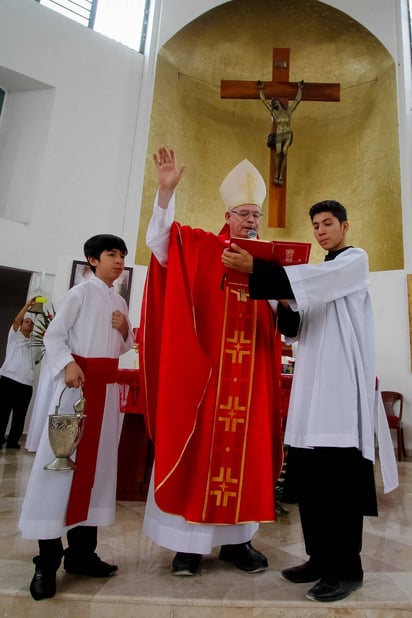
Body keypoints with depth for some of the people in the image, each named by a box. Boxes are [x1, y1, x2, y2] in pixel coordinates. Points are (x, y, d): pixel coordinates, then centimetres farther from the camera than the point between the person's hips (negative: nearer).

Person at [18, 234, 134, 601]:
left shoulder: (120, 303, 15)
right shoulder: (81, 293, -2)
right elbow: (54, 335, -7)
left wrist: (125, 331, -2)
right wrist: (68, 364, -23)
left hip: (108, 384, 6)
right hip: (78, 379, -6)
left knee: (98, 461, 8)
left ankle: (81, 551, 20)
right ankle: (47, 561, 8)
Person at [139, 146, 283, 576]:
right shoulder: (201, 248, 5)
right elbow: (159, 242, -9)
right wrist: (166, 192, -21)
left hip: (252, 377, 4)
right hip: (202, 371, -3)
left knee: (245, 452, 9)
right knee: (197, 450, 3)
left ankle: (236, 540, 25)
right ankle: (189, 541, 19)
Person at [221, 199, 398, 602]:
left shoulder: (356, 259, 3)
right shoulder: (316, 274, 22)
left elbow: (314, 282, -19)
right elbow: (297, 328, 15)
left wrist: (255, 268, -27)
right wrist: (285, 306, -6)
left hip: (343, 383, -6)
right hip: (312, 383, 7)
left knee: (339, 475, -5)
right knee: (309, 474, 7)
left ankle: (346, 568, 10)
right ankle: (320, 558, 21)